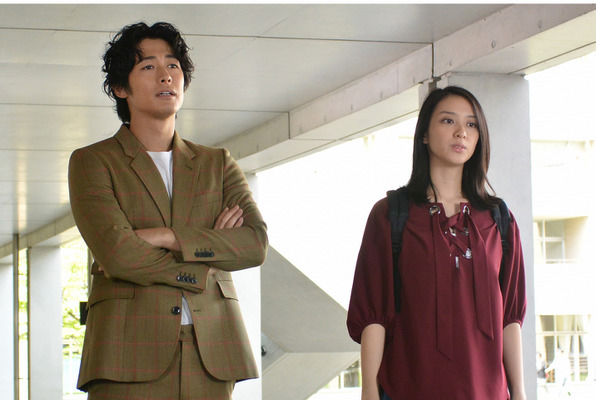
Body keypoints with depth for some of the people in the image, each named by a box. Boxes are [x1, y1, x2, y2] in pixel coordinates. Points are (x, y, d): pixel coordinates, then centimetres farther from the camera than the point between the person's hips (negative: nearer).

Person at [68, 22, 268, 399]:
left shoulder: (217, 163, 19)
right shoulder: (92, 162, 8)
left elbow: (256, 244, 2)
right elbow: (115, 253, -8)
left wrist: (163, 237, -8)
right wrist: (208, 248, 0)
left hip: (210, 353, 3)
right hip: (130, 353, -3)